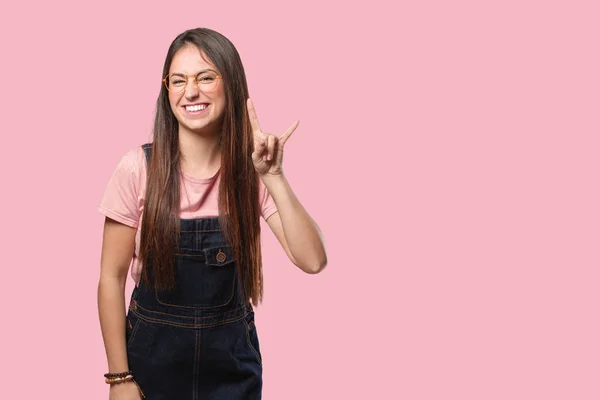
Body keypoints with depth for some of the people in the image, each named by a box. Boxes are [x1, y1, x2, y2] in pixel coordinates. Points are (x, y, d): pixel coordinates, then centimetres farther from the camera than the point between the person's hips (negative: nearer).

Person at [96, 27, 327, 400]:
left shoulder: (251, 169, -7)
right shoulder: (138, 168, -13)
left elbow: (312, 260, -16)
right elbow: (112, 276, -7)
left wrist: (273, 176, -25)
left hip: (232, 361, 2)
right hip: (152, 357, -1)